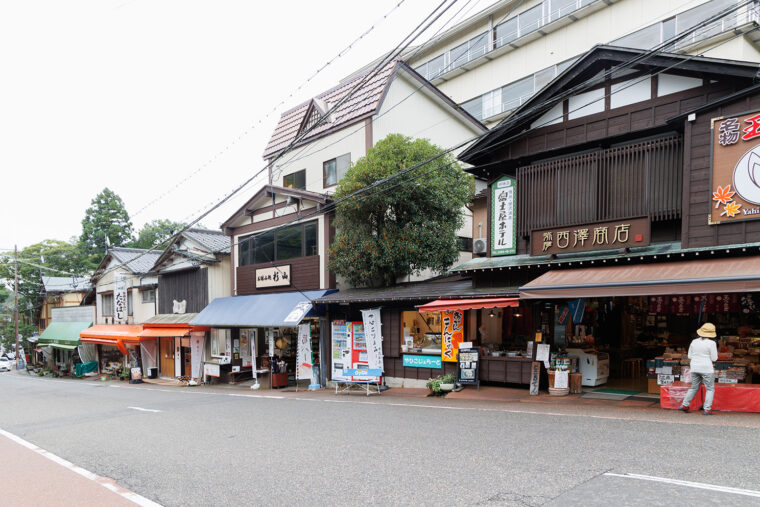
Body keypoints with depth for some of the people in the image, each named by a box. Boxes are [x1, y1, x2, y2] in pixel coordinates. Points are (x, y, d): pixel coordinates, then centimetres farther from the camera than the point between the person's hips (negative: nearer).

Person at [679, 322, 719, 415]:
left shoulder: (694, 342, 5)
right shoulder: (711, 343, -10)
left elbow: (690, 356, 10)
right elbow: (714, 359, -7)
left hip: (694, 368, 5)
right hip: (706, 369, -5)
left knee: (694, 388, 17)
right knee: (710, 389, 6)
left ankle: (684, 405, 14)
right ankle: (707, 409, 0)